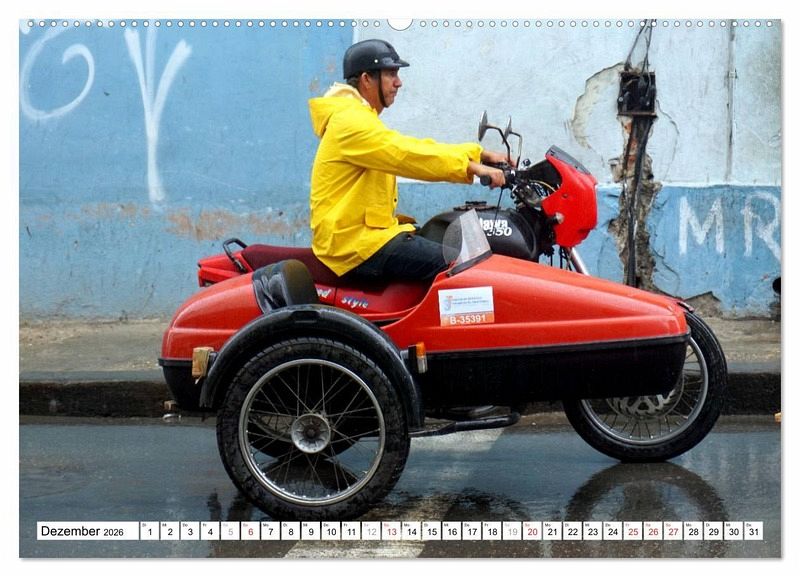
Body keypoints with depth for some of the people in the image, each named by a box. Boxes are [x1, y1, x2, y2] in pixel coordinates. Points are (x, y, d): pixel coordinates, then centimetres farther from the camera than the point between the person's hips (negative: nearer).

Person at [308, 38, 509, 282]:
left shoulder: (362, 120, 22)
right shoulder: (350, 121, -12)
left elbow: (418, 149, 18)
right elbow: (406, 155, -23)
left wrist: (482, 154, 8)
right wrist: (473, 168, -24)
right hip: (356, 244, -11)